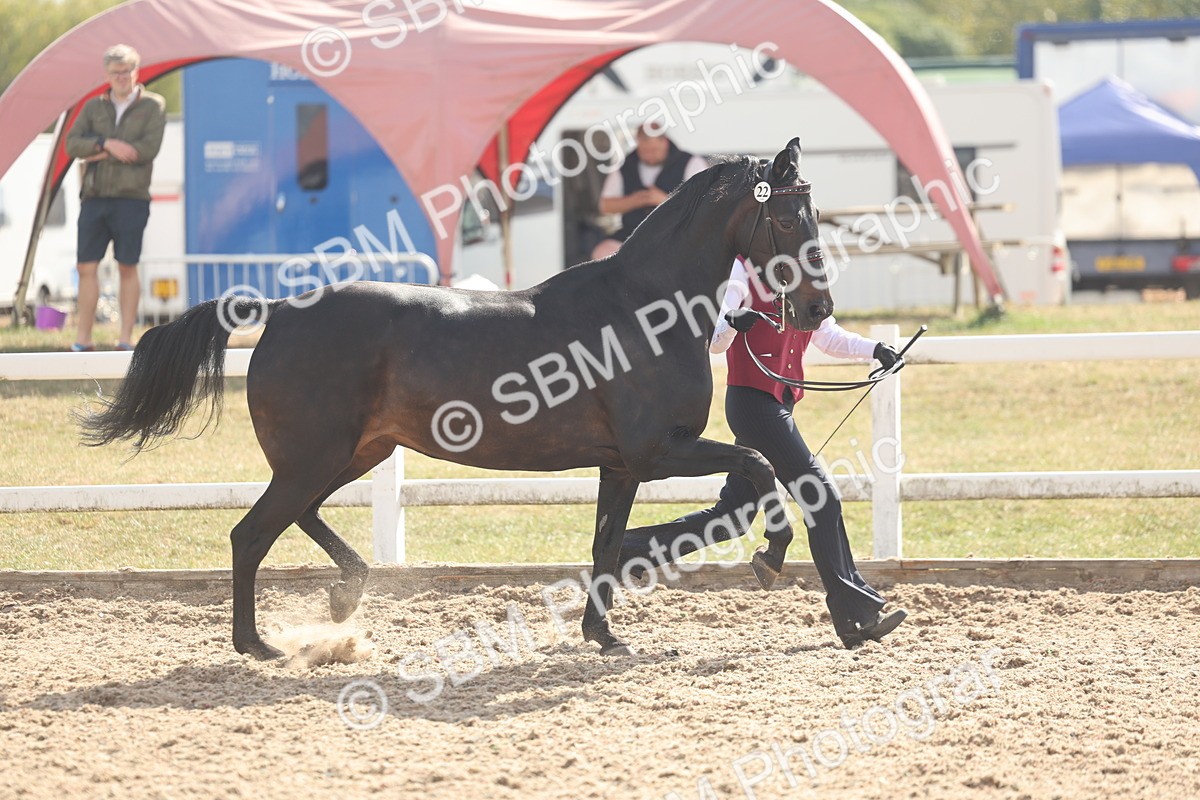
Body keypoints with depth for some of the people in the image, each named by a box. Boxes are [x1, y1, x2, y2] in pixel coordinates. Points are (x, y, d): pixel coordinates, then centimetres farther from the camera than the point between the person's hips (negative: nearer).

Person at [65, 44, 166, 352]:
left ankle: (126, 338, 5)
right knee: (86, 266, 0)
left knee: (128, 268, 0)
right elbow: (73, 144, 1)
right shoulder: (94, 107, 13)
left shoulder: (152, 106, 3)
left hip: (131, 199, -3)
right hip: (94, 199, 3)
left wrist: (100, 155, -9)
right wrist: (107, 144, -15)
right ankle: (83, 339, 4)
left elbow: (149, 148, -11)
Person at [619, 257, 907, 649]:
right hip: (753, 400, -9)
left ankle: (628, 548, 20)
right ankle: (855, 615, -7)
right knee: (821, 497, -10)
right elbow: (713, 341, -16)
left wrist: (873, 349, 9)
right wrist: (731, 324, -38)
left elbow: (827, 335, 24)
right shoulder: (740, 271, -9)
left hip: (778, 404, 9)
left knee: (733, 516, 11)